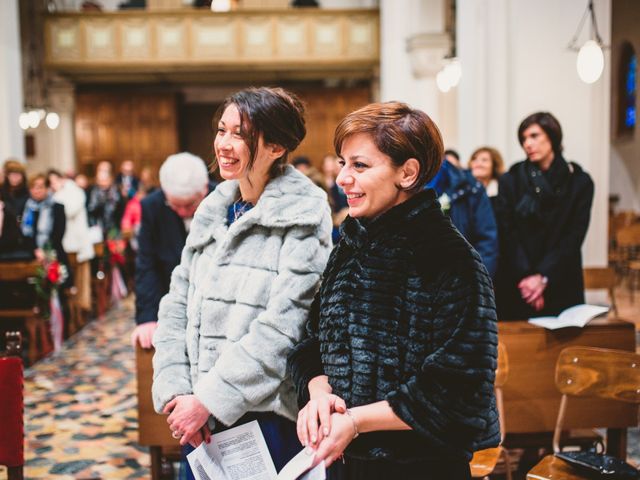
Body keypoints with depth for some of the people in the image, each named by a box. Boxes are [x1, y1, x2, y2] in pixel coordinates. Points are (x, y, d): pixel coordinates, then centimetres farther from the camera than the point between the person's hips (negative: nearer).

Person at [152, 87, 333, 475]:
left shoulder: (303, 218, -11)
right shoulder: (213, 211, 6)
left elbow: (282, 326, -19)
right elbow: (177, 308, 6)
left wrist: (209, 400, -18)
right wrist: (174, 392, -5)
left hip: (268, 416, -5)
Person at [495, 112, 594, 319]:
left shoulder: (580, 181, 4)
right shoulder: (510, 180, 5)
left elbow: (575, 235, -2)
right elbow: (507, 234, -2)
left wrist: (543, 277, -12)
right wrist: (525, 278, -13)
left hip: (562, 286, 0)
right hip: (516, 287, 0)